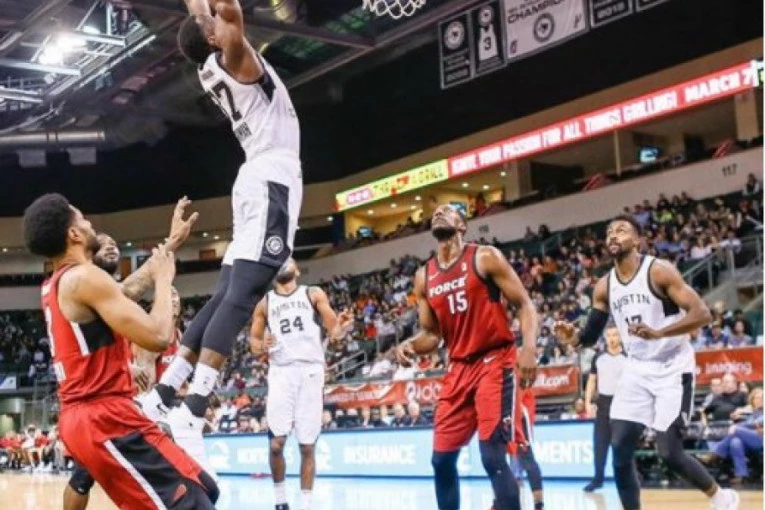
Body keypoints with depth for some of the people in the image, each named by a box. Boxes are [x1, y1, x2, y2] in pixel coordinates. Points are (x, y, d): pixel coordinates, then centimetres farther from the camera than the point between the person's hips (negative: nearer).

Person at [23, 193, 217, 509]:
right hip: (105, 418, -11)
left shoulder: (54, 285, 15)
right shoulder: (85, 277, -15)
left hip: (82, 417, 11)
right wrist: (163, 280, -5)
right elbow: (157, 337, -19)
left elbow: (120, 293, 31)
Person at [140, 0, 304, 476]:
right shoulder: (234, 58, -4)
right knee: (239, 297, -17)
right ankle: (193, 412, -25)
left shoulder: (213, 68, 17)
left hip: (261, 180, 9)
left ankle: (164, 393, 10)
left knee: (228, 294, 10)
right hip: (271, 182, -9)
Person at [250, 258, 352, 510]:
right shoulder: (265, 303, 15)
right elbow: (254, 341, 14)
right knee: (276, 443, -7)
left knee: (307, 445, 1)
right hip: (281, 372, 1)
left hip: (310, 371, -1)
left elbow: (333, 330, 5)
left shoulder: (314, 294, 10)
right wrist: (261, 345, -10)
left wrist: (342, 327, -18)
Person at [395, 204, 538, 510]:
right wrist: (410, 345, -6)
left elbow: (524, 305, -6)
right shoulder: (424, 277, 12)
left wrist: (529, 347, -22)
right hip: (459, 369, 6)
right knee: (441, 459, 6)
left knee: (493, 456, -15)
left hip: (495, 362, -6)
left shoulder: (485, 258, -4)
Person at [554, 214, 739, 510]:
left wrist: (658, 333, -36)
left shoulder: (659, 271, -15)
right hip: (637, 370, 6)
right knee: (620, 449, -4)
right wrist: (573, 338, -14)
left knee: (669, 452, -7)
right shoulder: (604, 287, 2)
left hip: (673, 369, -6)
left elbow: (703, 314, -21)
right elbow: (592, 335, 10)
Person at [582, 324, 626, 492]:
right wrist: (588, 402, 3)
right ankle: (598, 478, 11)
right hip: (603, 402, 3)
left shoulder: (628, 358, -3)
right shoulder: (598, 357, 7)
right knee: (599, 442, 4)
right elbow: (592, 380, 12)